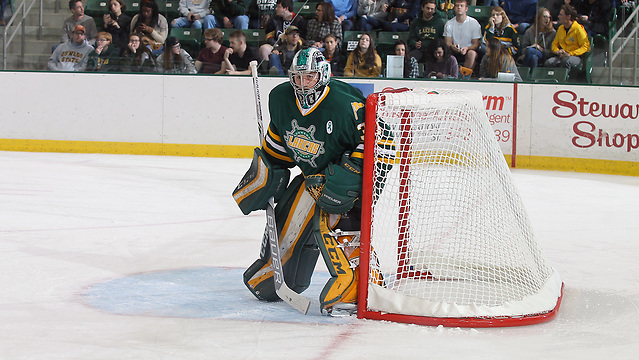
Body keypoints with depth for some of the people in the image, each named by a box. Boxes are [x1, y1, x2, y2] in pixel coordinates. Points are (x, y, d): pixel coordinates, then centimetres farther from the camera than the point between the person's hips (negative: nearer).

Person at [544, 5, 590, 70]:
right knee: (548, 62, -27)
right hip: (562, 56, 5)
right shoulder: (560, 28, 15)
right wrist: (557, 51, -1)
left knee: (566, 61, -40)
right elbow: (554, 44, 24)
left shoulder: (578, 29, -6)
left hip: (575, 56, -5)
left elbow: (586, 47, -9)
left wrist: (570, 53, -18)